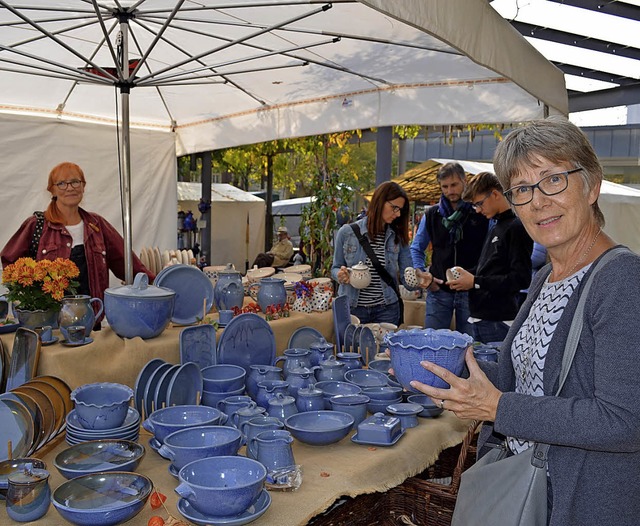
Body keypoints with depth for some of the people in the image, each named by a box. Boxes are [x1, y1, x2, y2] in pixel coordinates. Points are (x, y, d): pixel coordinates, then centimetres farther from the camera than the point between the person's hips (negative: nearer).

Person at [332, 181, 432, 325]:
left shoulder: (398, 237, 0)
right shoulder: (347, 232, -6)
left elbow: (407, 277, -1)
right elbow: (336, 268, 4)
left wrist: (419, 278, -22)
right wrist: (340, 274, -18)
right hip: (352, 308, -1)